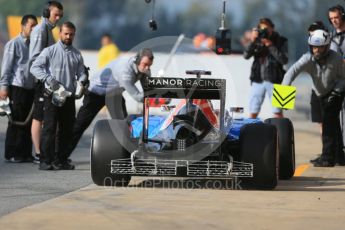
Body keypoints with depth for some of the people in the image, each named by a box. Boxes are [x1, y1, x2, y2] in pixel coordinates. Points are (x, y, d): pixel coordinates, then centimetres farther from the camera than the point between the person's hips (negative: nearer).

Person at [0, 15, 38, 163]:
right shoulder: (14, 44, -4)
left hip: (31, 88, 6)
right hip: (17, 87, -6)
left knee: (28, 122, 7)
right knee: (16, 122, -3)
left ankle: (26, 153, 12)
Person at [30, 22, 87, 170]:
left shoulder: (77, 55, 14)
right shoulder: (50, 51, 0)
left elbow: (81, 73, 13)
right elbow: (35, 67, -6)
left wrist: (82, 82, -11)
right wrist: (49, 80, -18)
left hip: (69, 96, 5)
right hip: (52, 96, -5)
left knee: (67, 130, 6)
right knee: (49, 128, -8)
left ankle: (61, 160, 14)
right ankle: (45, 161, -9)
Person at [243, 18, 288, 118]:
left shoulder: (280, 41, 0)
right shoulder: (257, 40, 5)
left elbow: (284, 60, -10)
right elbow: (246, 55, -4)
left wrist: (271, 46, -17)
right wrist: (252, 41, -17)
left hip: (274, 80, -2)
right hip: (258, 80, 2)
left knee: (278, 112, -1)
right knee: (253, 113, 3)